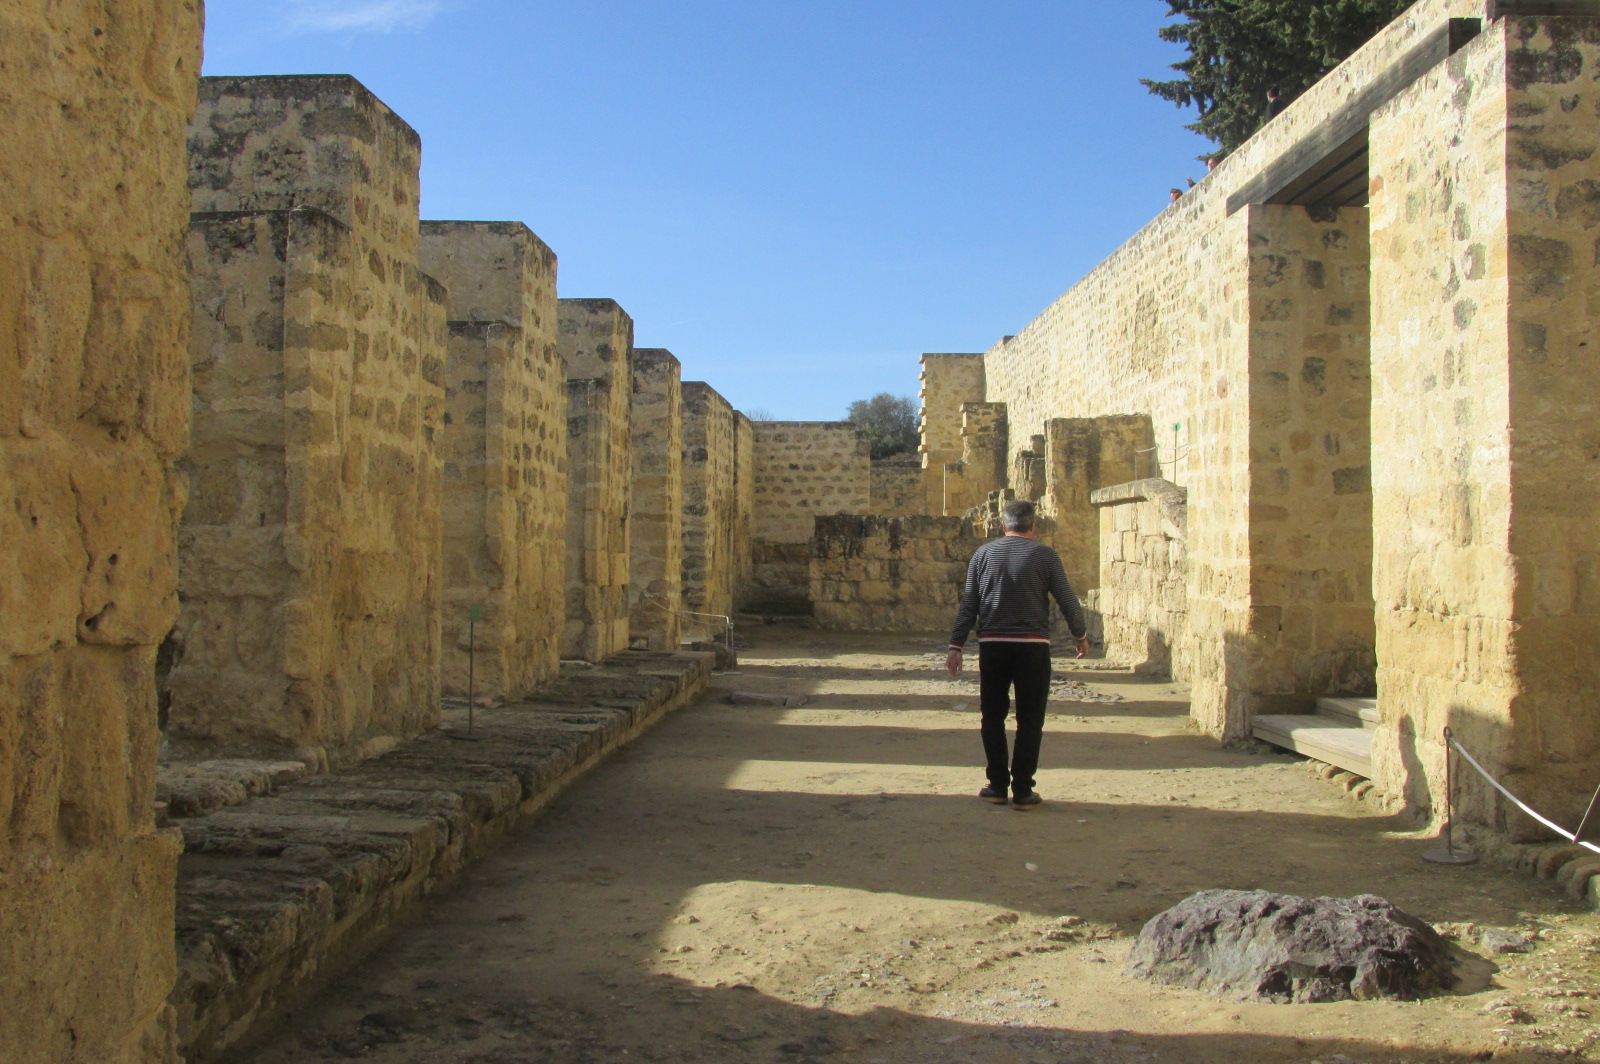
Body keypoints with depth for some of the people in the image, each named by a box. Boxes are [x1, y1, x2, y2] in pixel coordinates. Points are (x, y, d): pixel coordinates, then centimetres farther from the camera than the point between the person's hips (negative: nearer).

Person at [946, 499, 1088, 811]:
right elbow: (1067, 601, 1)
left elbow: (968, 603, 3)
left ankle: (998, 787, 13)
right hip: (1033, 645, -2)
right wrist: (1081, 635, 17)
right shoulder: (1045, 555, 0)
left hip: (992, 645, 2)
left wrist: (956, 645, 5)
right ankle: (1022, 792, 4)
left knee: (993, 718, 12)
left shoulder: (983, 554, 5)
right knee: (1029, 720, 5)